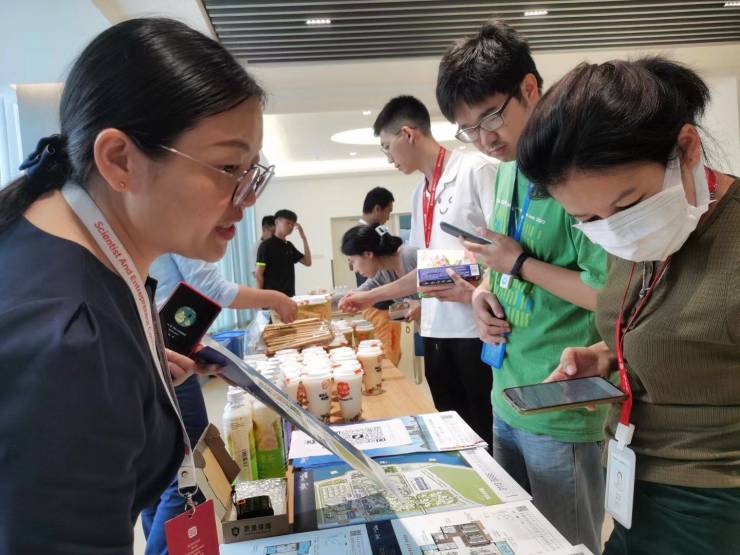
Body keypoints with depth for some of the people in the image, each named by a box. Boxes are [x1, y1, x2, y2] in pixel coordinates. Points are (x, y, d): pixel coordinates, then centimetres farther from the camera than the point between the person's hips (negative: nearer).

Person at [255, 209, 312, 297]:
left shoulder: (289, 246, 13)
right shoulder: (266, 245, -8)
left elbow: (307, 262, 10)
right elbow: (258, 275, -9)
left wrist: (304, 238, 3)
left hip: (289, 295, 7)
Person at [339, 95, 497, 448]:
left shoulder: (476, 170, -5)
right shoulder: (420, 194, 17)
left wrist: (479, 291, -24)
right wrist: (371, 296, 21)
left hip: (478, 327, -7)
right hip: (436, 329, 7)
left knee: (489, 430, 3)